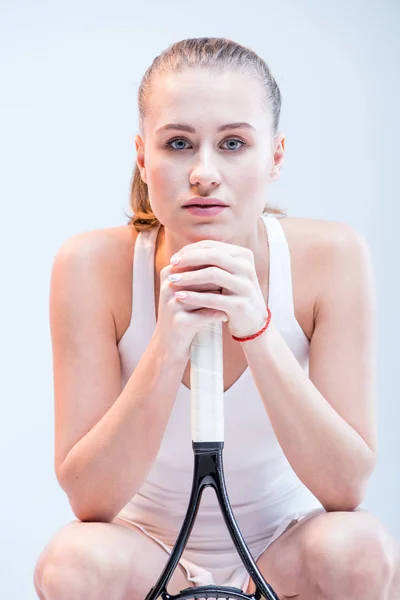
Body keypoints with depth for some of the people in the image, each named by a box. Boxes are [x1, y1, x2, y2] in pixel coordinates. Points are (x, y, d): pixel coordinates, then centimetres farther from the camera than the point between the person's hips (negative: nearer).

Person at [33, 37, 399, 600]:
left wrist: (257, 331, -34)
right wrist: (168, 347, -36)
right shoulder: (92, 265, -19)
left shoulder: (332, 257, -17)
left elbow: (346, 487, -20)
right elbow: (89, 500, -21)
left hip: (281, 547, 1)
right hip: (151, 544, 0)